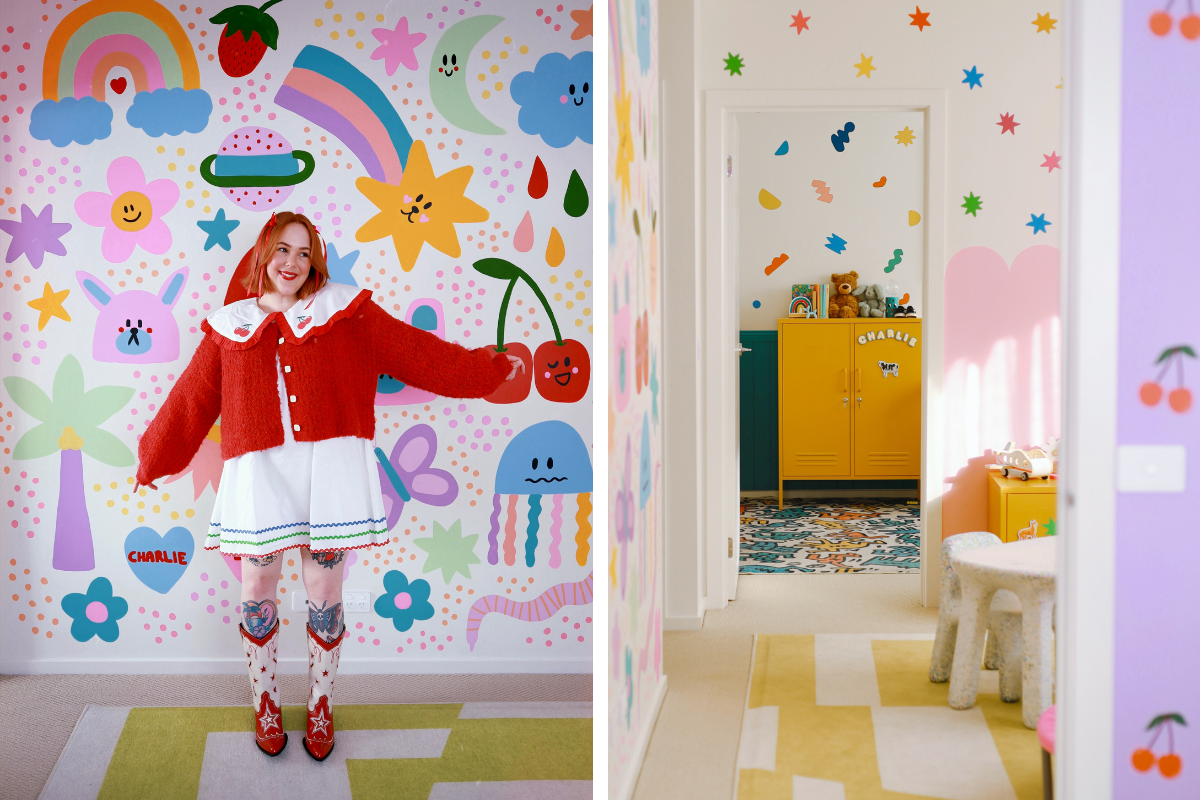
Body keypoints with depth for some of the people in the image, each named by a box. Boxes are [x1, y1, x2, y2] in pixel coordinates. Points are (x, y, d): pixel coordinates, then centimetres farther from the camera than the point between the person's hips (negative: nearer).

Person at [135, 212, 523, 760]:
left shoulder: (344, 312, 8)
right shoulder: (230, 327, 12)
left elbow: (414, 351, 8)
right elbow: (190, 402, 19)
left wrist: (488, 369, 6)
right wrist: (151, 461, 24)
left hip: (330, 467, -1)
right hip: (258, 470, 1)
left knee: (324, 592, 4)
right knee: (257, 588, 6)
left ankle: (321, 706, 20)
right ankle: (265, 703, 25)